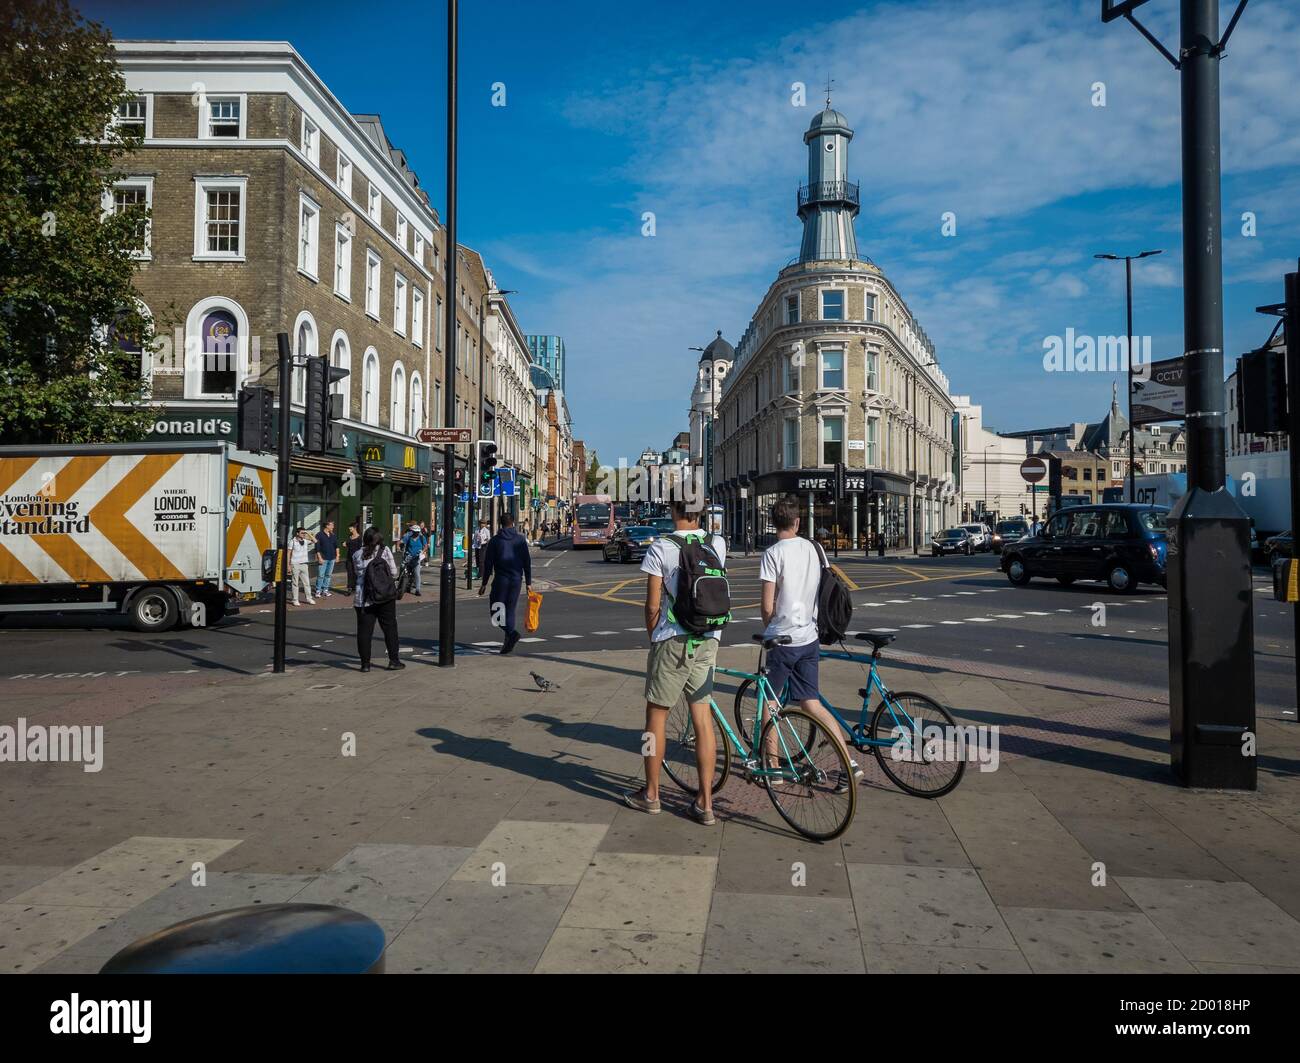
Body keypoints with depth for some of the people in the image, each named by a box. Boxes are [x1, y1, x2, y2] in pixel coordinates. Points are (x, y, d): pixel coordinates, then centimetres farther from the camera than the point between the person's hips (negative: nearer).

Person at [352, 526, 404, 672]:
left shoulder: (357, 555, 2)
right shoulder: (385, 551, -4)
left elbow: (357, 574, 7)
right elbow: (394, 573, -3)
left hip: (363, 598, 1)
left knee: (364, 631, 6)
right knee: (390, 627, 9)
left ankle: (365, 663, 8)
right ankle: (393, 660, 10)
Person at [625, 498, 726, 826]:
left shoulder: (660, 548, -11)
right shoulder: (717, 544, 1)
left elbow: (652, 606, -10)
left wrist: (653, 637, 7)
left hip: (672, 641, -4)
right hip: (707, 641, 4)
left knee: (656, 715, 10)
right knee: (702, 718, 9)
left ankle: (651, 794, 22)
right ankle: (705, 803, 12)